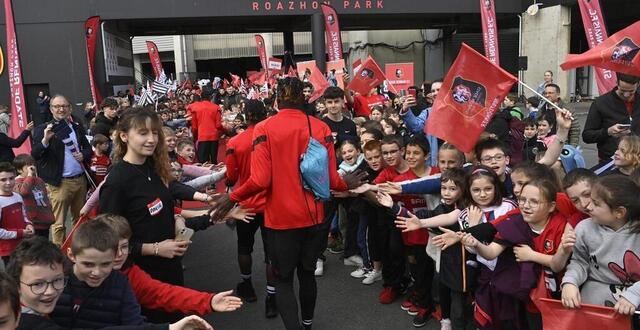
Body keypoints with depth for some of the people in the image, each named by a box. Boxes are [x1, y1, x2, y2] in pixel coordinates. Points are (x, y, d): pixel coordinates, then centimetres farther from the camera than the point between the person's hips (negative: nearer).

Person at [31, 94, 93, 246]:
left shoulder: (77, 128, 11)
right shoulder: (42, 129, -3)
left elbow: (88, 148, 18)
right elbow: (34, 155, -11)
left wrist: (83, 155, -4)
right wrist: (45, 140, -29)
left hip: (80, 180, 5)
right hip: (59, 183, -5)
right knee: (58, 223, -1)